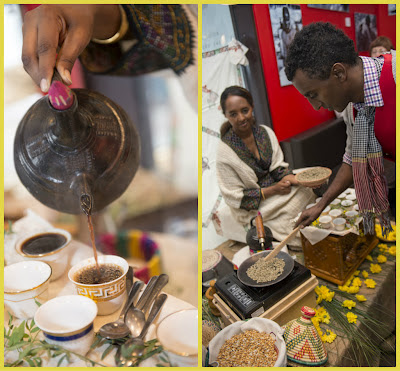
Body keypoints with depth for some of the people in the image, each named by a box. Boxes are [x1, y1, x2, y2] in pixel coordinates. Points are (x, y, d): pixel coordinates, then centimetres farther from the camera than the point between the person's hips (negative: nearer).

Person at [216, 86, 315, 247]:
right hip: (253, 209, -6)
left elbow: (278, 168, 4)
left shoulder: (265, 132, -2)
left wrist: (293, 179, -18)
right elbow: (234, 198, -16)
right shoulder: (225, 152, -19)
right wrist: (273, 190, -19)